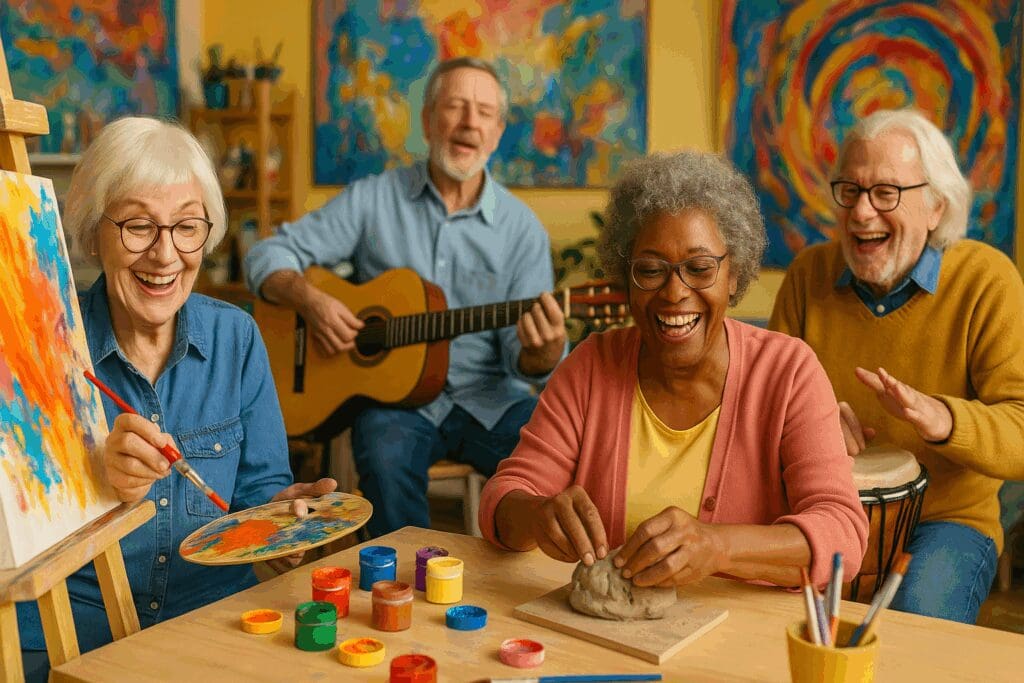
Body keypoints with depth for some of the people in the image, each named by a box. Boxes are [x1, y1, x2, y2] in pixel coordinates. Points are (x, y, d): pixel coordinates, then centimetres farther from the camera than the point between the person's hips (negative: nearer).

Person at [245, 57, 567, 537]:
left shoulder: (521, 227, 1)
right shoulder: (373, 199, 2)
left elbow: (521, 359, -3)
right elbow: (269, 256, 4)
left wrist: (545, 350, -28)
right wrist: (309, 299, -17)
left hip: (488, 398, 1)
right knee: (386, 456, -33)